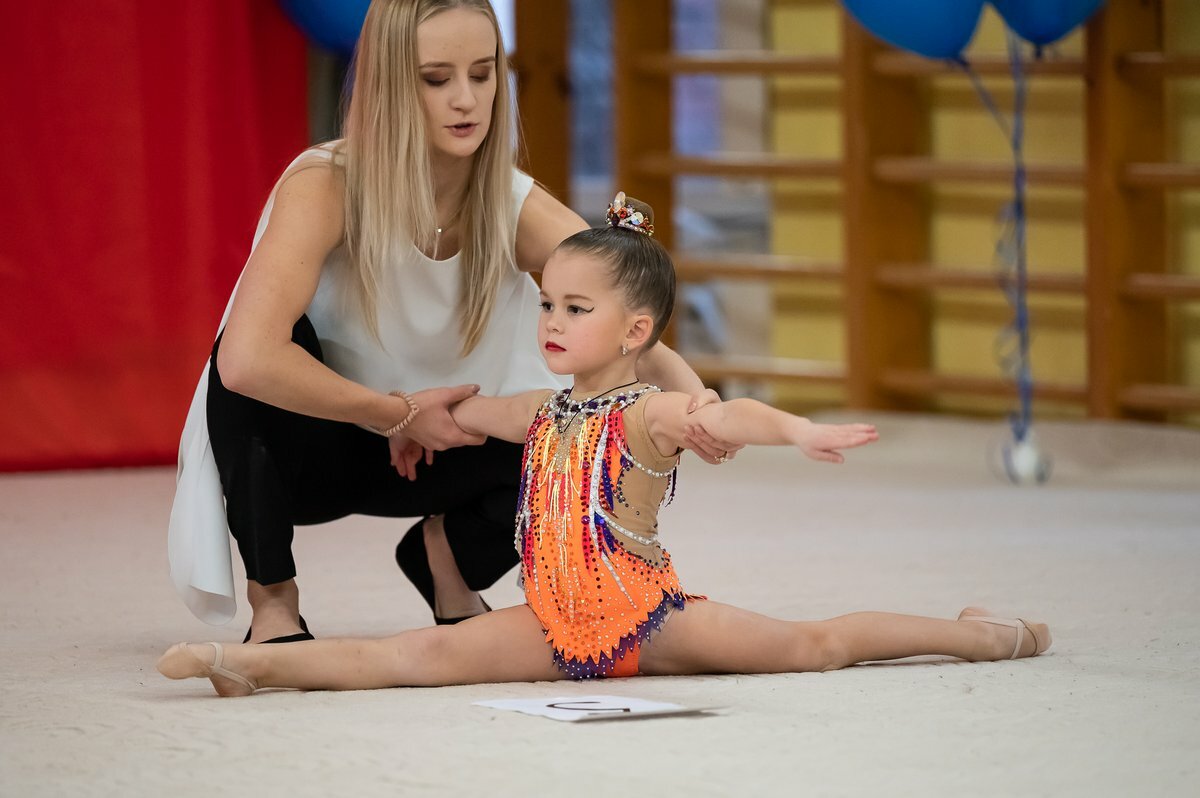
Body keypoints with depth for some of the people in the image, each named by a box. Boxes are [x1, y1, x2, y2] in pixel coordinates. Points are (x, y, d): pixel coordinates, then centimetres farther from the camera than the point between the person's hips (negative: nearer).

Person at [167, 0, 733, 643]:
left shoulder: (520, 213, -16)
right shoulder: (324, 187, -28)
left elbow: (636, 337, -25)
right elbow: (244, 359, -42)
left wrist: (689, 395, -49)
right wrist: (399, 414, -30)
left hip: (424, 449, 3)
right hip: (286, 447, -3)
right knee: (279, 343, -36)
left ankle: (448, 554, 10)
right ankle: (271, 603, -16)